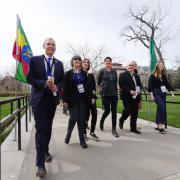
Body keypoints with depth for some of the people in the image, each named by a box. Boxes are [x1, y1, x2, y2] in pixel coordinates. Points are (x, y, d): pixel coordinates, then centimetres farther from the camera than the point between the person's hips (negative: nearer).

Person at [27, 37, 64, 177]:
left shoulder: (59, 63, 10)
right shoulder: (34, 60, 0)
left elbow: (62, 80, 9)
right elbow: (30, 78, -7)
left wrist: (56, 87, -13)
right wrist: (45, 83, -20)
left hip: (53, 98, 4)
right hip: (39, 99, -4)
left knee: (48, 127, 16)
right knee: (41, 128, -8)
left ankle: (46, 151, 38)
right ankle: (41, 164, -3)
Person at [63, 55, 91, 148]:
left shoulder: (83, 73, 11)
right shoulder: (68, 73, 2)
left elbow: (87, 86, 9)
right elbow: (65, 87, -3)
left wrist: (89, 97, 3)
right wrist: (65, 100, -10)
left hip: (82, 99, 3)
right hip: (72, 100, -2)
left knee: (81, 119, 5)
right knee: (73, 118, -4)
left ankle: (82, 140, 14)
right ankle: (68, 135, 24)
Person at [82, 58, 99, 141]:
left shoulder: (91, 75, 14)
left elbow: (94, 87, 8)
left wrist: (93, 97, -4)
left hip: (91, 97, 4)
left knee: (94, 114, -2)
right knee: (86, 115, -2)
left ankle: (92, 132, 14)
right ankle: (84, 133, 14)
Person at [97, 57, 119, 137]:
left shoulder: (114, 71, 8)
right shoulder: (102, 71, -1)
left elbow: (116, 82, 15)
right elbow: (98, 82, 4)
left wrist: (114, 88, 7)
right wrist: (104, 87, 9)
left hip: (114, 93, 3)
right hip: (105, 94, -3)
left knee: (114, 111, 2)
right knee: (107, 110, 0)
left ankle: (114, 129, 12)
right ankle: (101, 121, 33)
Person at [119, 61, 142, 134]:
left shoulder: (136, 76, 19)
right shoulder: (122, 74, 0)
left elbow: (139, 85, 20)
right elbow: (121, 85, -11)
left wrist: (139, 90, -2)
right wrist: (130, 91, -18)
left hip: (135, 97, 6)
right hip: (126, 96, -5)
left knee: (135, 113, 5)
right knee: (128, 111, -11)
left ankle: (133, 128, 16)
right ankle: (121, 120, 21)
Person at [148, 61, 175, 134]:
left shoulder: (164, 76, 10)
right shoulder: (153, 76, -6)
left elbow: (167, 84, 14)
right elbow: (150, 86, -9)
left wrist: (172, 92, 8)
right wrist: (151, 95, -14)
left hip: (163, 94, 6)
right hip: (156, 93, -6)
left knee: (160, 109, 9)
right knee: (162, 108, -19)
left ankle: (157, 126, 20)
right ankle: (161, 126, -12)